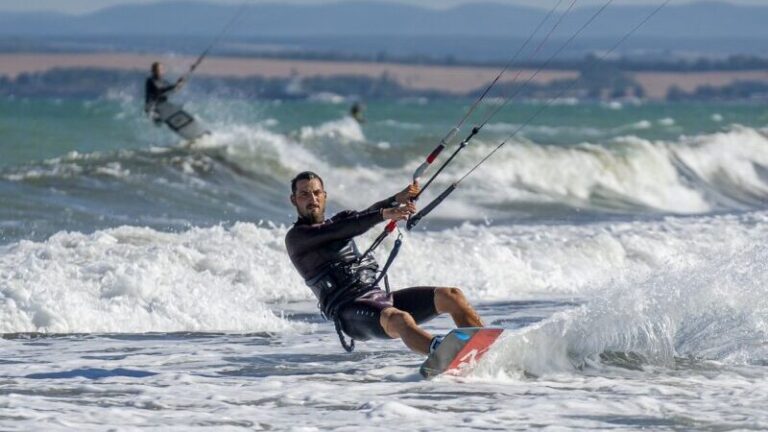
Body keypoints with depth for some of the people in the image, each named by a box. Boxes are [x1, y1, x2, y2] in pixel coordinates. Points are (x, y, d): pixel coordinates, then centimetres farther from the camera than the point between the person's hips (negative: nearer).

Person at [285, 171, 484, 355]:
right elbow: (342, 231, -13)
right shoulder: (296, 236, 2)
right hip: (349, 310, -8)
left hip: (377, 297, 8)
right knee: (399, 319, -38)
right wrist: (384, 214, -26)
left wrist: (398, 199, -16)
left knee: (451, 296, -8)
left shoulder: (341, 220, 25)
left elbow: (367, 214, 6)